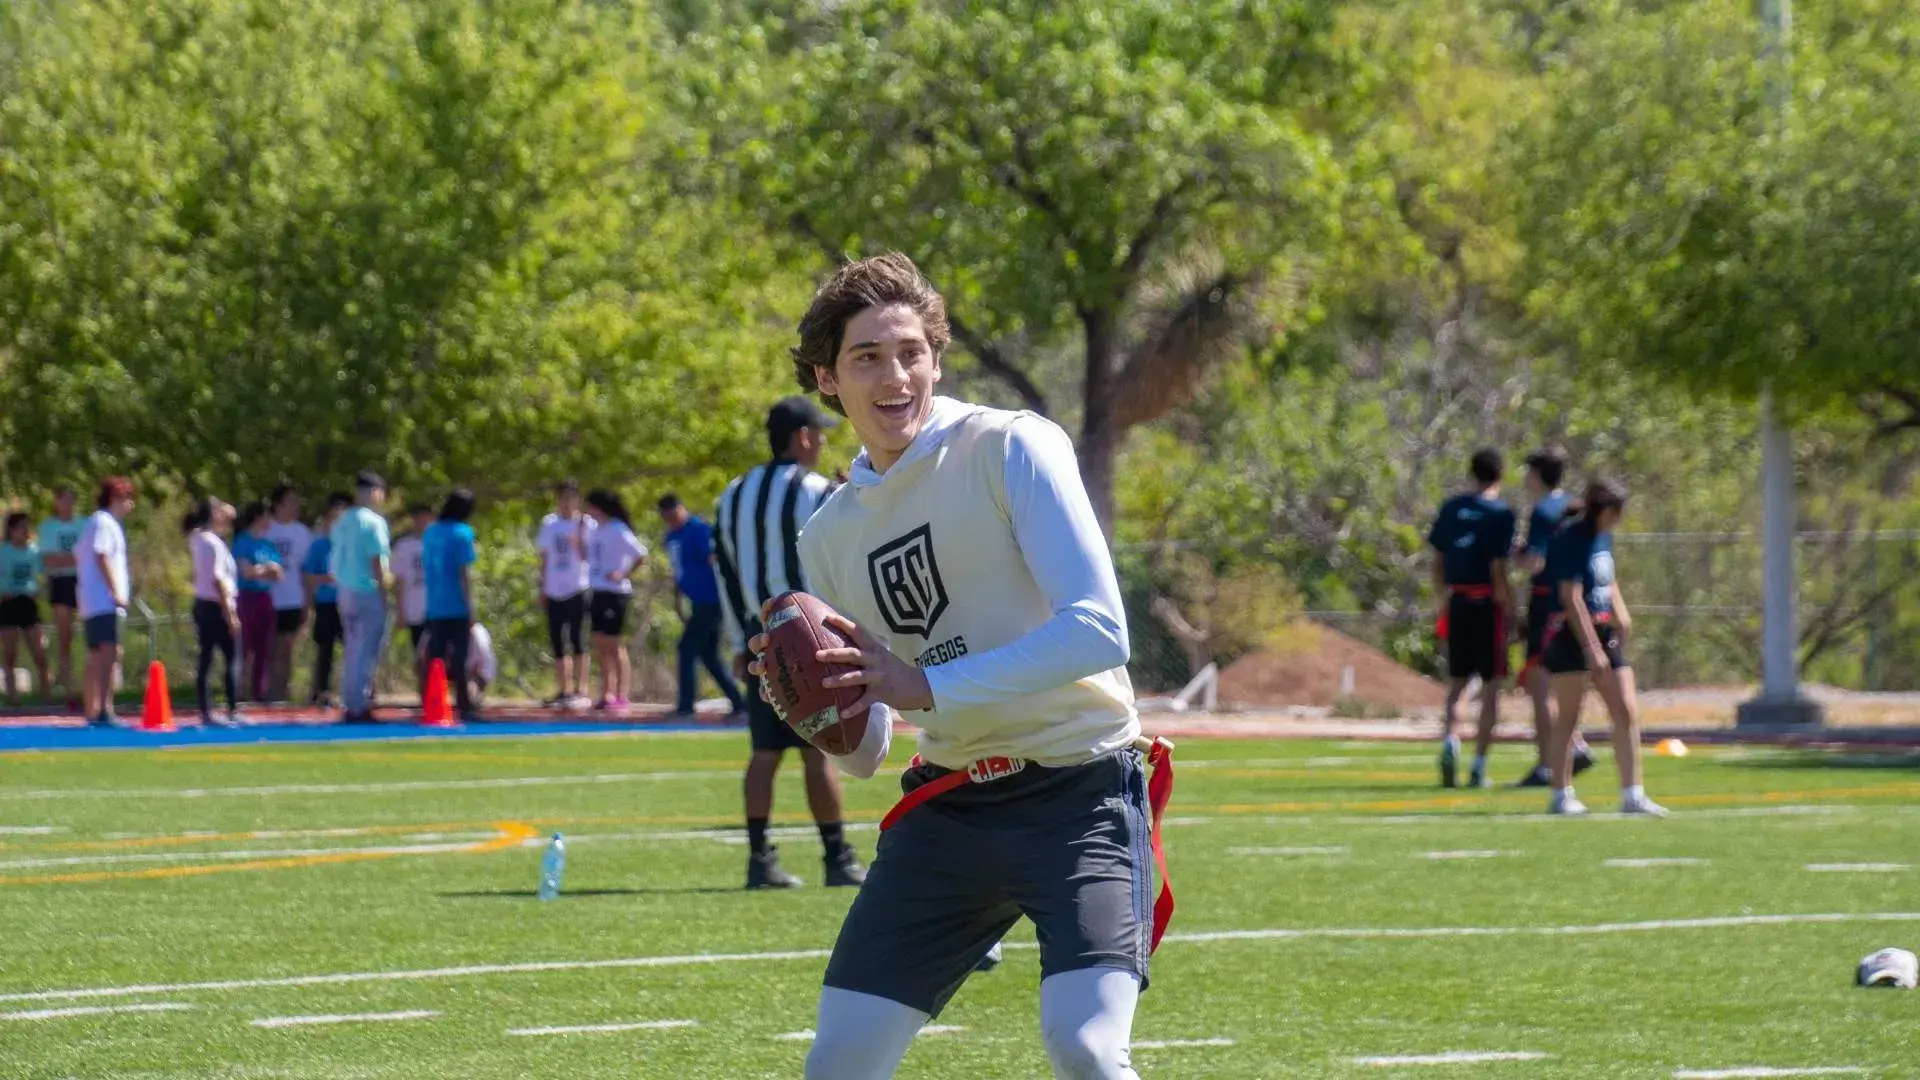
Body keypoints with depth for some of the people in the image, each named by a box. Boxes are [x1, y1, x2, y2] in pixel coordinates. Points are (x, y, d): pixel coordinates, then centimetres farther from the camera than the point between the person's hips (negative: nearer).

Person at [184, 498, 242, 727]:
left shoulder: (197, 539, 10)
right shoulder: (213, 543, -15)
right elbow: (217, 580, -18)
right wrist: (230, 613, -17)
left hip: (201, 605, 9)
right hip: (216, 605, -9)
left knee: (205, 661, 7)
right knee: (231, 659, -5)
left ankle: (205, 713, 7)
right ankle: (233, 712, -7)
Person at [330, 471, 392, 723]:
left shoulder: (342, 522, 12)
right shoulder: (374, 522, -12)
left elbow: (335, 562, 13)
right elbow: (377, 561, -15)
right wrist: (384, 595, -11)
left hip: (344, 591, 8)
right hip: (368, 591, -8)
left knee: (353, 652, 16)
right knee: (367, 652, -3)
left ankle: (349, 706, 17)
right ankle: (359, 707, -4)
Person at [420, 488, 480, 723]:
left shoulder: (429, 533, 9)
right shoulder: (462, 534, -9)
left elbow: (425, 571, 13)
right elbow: (464, 573, -12)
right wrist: (471, 608, -9)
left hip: (434, 607, 5)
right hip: (457, 607, -5)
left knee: (433, 659, 7)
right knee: (459, 659, -3)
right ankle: (463, 707, -4)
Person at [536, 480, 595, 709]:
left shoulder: (586, 524, -2)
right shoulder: (548, 524, 11)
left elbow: (586, 556, -10)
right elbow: (545, 558, 16)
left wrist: (579, 537, -24)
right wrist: (542, 587, 13)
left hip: (577, 589, -5)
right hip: (554, 592, 5)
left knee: (577, 642, -7)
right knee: (557, 644, 6)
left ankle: (580, 690, -5)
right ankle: (562, 691, 12)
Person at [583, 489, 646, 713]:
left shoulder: (618, 531, -13)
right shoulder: (597, 530, 12)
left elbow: (641, 556, -18)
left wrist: (624, 575, -19)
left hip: (615, 592, -9)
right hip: (599, 593, 9)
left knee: (615, 645, -6)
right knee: (601, 646, 9)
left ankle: (621, 697, -3)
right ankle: (606, 694, 15)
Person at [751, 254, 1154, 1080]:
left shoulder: (1008, 448, -9)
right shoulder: (830, 536, 9)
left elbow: (1098, 631, -20)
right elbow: (862, 755, 14)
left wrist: (928, 686, -24)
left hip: (1078, 793, -6)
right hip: (948, 808, 6)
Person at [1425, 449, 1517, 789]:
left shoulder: (1451, 508, 7)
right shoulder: (1499, 514, -9)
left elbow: (1437, 561, 10)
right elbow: (1497, 569, -14)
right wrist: (1509, 607, -6)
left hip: (1456, 601, 4)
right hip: (1488, 604, -4)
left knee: (1457, 682, 14)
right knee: (1490, 686, 3)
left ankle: (1449, 739, -12)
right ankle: (1479, 765, 1)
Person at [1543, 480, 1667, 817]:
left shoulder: (1603, 537, 11)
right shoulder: (1571, 540, -15)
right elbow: (1571, 598, -19)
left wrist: (1620, 614, 8)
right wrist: (1592, 648, -21)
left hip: (1604, 631, 8)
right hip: (1571, 635, -8)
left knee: (1627, 712, 1)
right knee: (1568, 717, 0)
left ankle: (1632, 795, 3)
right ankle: (1562, 795, 9)